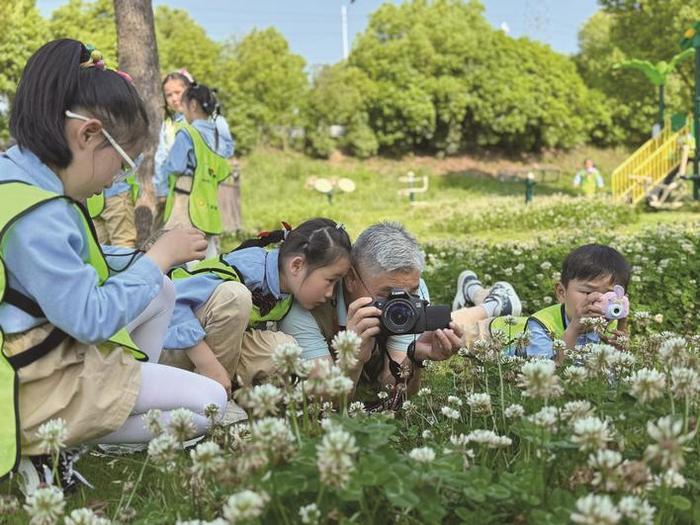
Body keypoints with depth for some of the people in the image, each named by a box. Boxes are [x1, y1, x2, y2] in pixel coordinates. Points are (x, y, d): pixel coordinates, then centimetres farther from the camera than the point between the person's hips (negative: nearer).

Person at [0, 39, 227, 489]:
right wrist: (158, 257, -16)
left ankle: (135, 393, 11)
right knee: (209, 403, -9)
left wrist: (145, 259, 4)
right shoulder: (36, 215, -30)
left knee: (162, 292, 16)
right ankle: (55, 443, -6)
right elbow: (91, 319, -27)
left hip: (49, 347, 10)